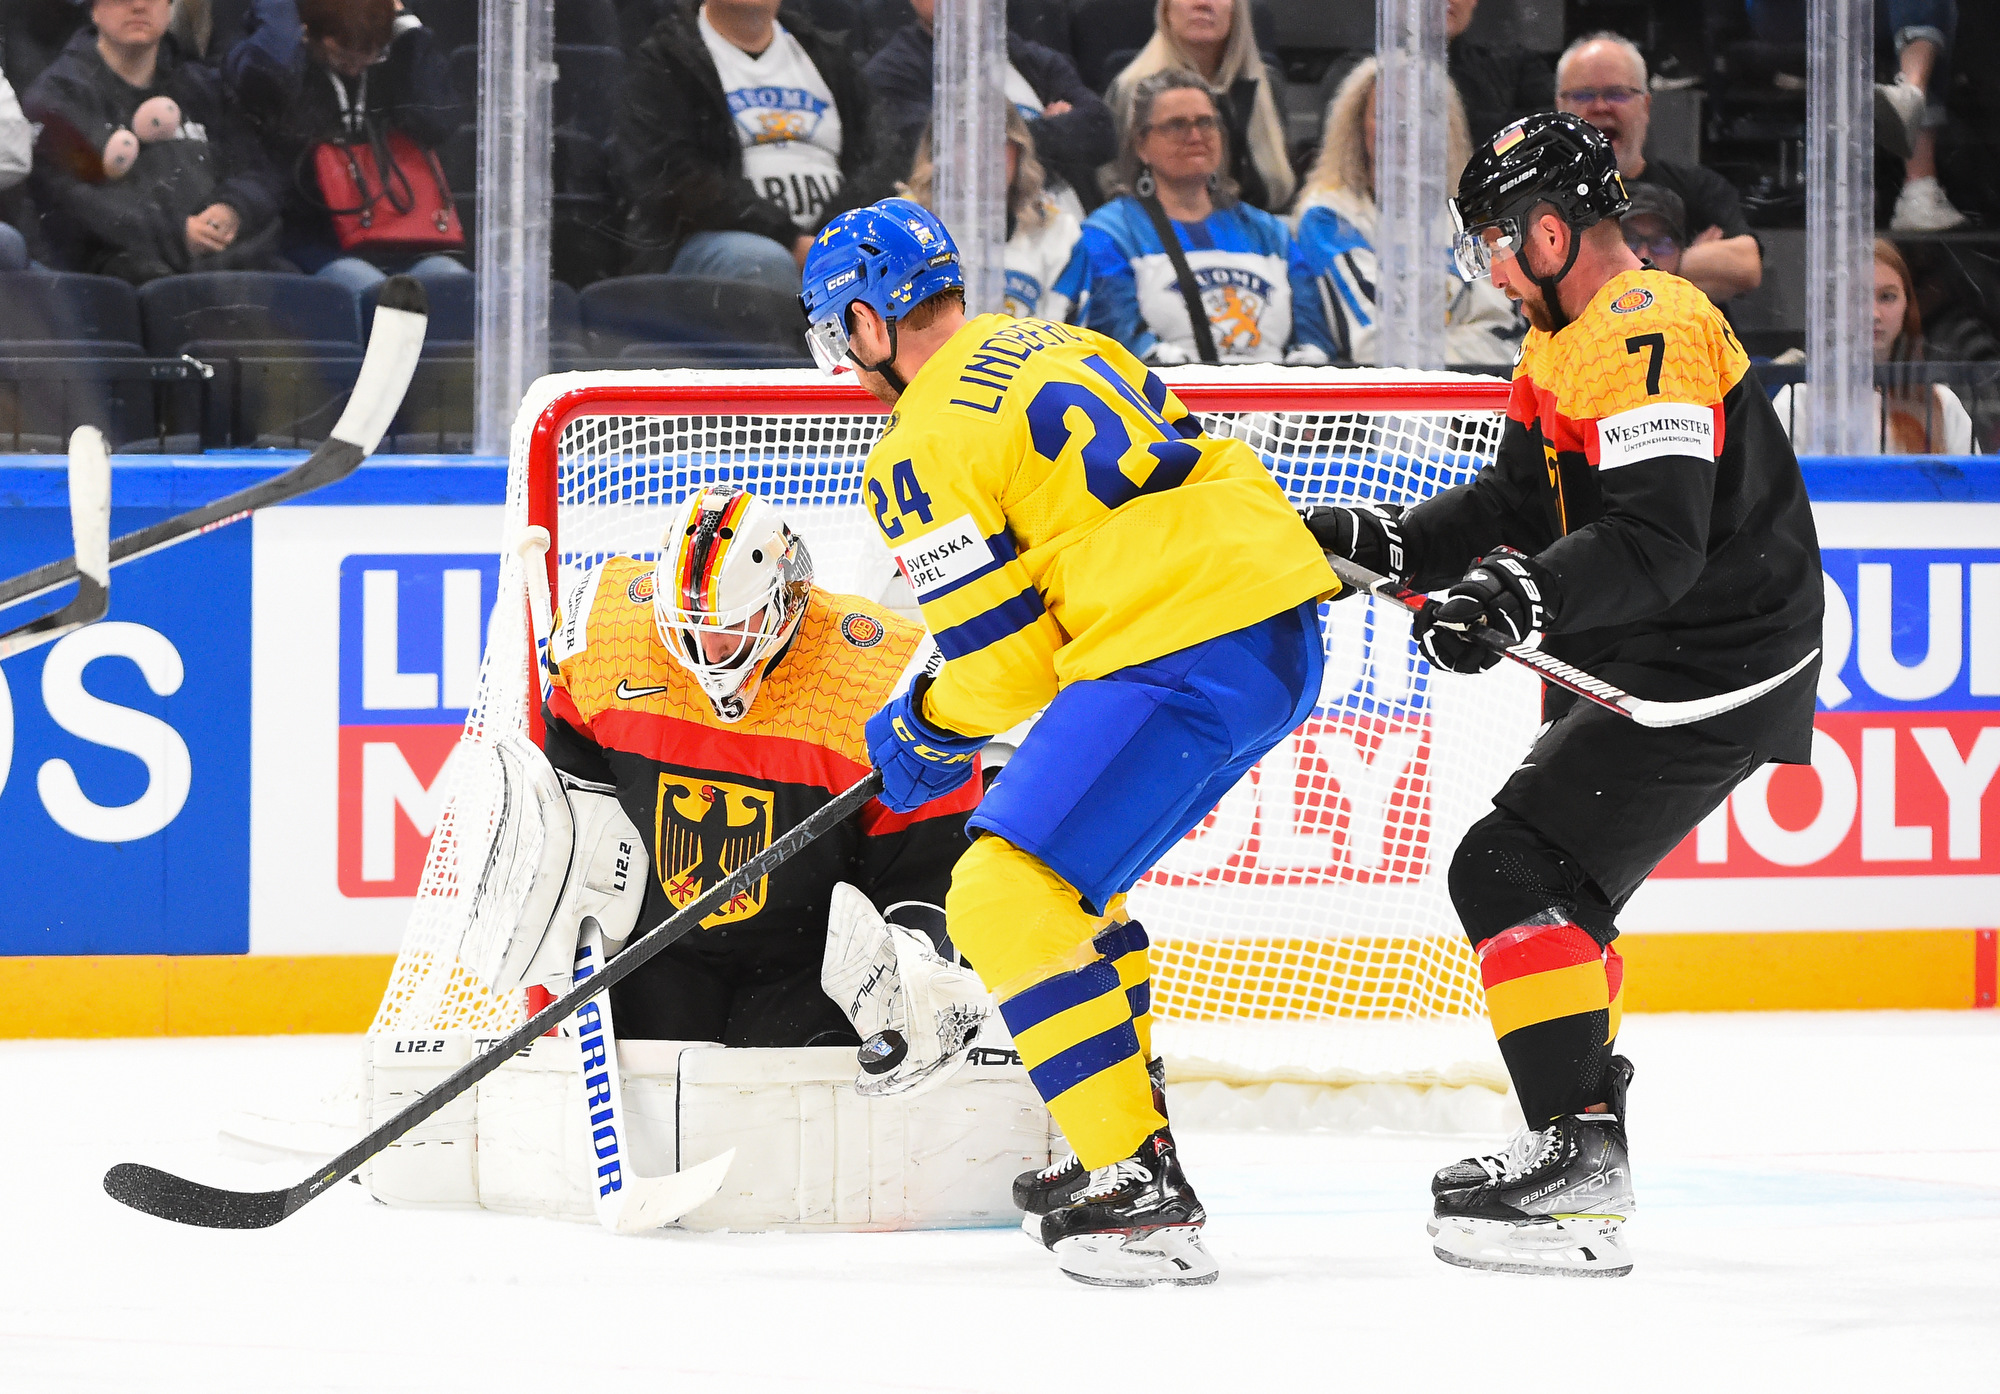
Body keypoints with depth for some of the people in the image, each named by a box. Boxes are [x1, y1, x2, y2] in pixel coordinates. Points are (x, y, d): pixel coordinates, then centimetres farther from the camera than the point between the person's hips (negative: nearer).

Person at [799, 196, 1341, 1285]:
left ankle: (1141, 1196, -14)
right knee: (1066, 871, 25)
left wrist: (924, 735, 15)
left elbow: (998, 656, -6)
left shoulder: (926, 449, -5)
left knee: (1009, 898, -9)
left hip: (1184, 659, -10)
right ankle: (1126, 1153, 28)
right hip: (1284, 634, 10)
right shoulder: (1058, 345, 21)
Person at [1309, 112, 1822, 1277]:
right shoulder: (1580, 340, 14)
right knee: (1557, 883, 22)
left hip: (1708, 676, -11)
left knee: (1514, 873, -17)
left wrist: (1517, 598, -41)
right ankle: (1582, 1145, 34)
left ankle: (1580, 1166, -20)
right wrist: (1382, 546, 4)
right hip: (1640, 671, 11)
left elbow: (1657, 543, -31)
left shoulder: (1650, 336, -21)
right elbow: (1517, 504, 16)